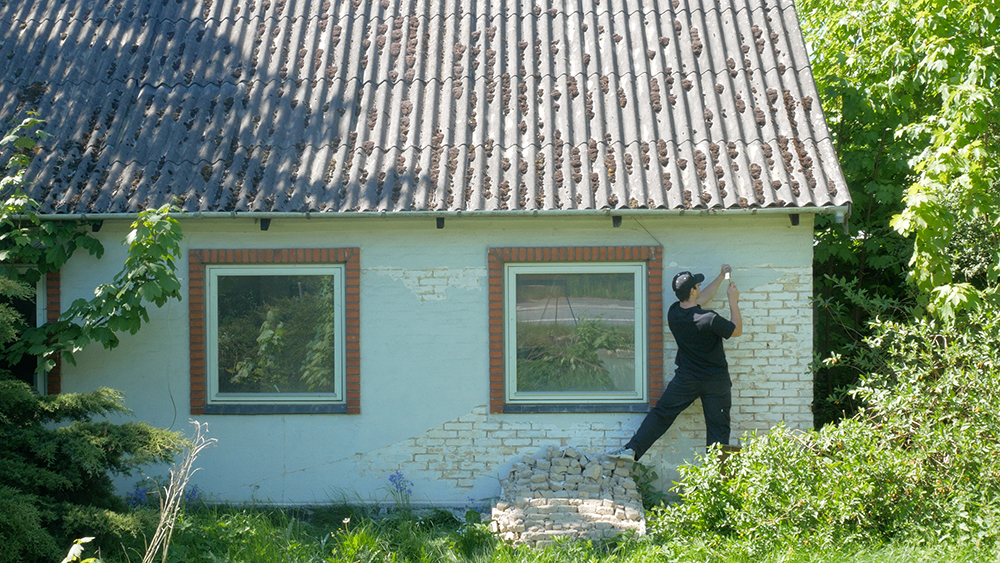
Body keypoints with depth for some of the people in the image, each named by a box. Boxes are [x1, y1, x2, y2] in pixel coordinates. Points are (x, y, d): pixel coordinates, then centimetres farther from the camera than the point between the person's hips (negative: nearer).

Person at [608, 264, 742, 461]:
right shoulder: (709, 319, -22)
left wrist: (721, 277, 19)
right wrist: (733, 301, 1)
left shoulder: (674, 313, -5)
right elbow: (737, 330, -6)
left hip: (686, 378, 3)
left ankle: (633, 449, 3)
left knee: (661, 413, 10)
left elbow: (701, 298, 12)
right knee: (718, 427, 5)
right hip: (715, 381, -3)